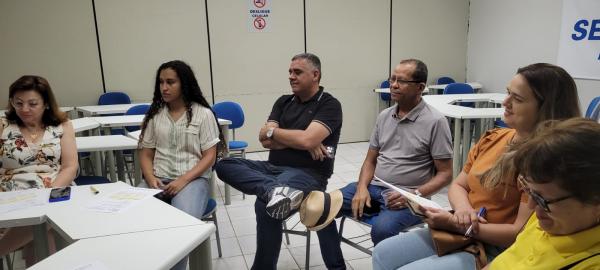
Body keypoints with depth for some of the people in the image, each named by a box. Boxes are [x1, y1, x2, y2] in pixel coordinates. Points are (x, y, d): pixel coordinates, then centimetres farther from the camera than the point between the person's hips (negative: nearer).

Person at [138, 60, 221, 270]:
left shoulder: (203, 113, 2)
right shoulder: (154, 114, 13)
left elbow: (209, 157, -2)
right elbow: (145, 154, 13)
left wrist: (183, 180, -14)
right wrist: (151, 179, -8)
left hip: (192, 178, -3)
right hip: (158, 179, 4)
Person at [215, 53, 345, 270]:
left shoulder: (329, 105, -4)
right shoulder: (283, 102, 14)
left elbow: (306, 140, -19)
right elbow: (265, 141, 3)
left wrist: (272, 131, -3)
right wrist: (299, 141, -10)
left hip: (308, 174, -7)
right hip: (272, 168, 7)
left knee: (264, 204, -33)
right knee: (224, 164, -13)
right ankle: (276, 190, -38)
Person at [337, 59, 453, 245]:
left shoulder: (435, 121, -7)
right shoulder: (384, 116, 10)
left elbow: (445, 174, -5)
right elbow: (370, 161, 13)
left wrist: (415, 195, -19)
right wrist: (362, 188, -6)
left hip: (406, 197, -5)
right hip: (373, 187, 6)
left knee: (382, 229, -35)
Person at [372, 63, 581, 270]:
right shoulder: (494, 138, 6)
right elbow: (458, 185, 12)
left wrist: (455, 223, -19)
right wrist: (462, 209, -11)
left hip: (493, 253, -7)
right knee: (383, 253, -2)